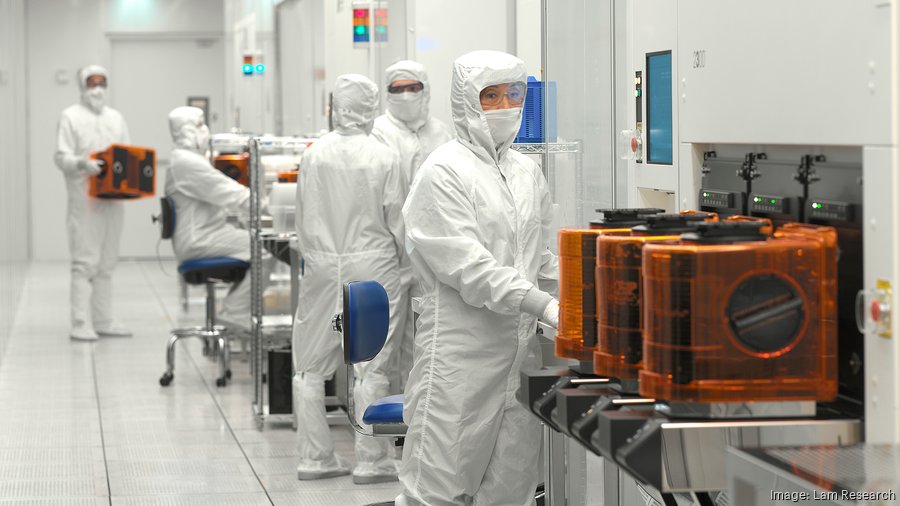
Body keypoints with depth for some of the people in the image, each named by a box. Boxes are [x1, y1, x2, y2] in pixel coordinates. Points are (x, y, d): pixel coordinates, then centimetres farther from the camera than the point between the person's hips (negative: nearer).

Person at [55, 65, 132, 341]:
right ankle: (81, 324, -10)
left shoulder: (116, 118, 19)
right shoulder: (71, 117, 2)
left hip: (113, 198, 6)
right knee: (85, 262, -9)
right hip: (84, 200, -6)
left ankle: (103, 320, 13)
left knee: (106, 263, 8)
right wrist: (82, 163, -25)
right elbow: (61, 157, -6)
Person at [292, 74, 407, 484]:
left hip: (322, 268, 2)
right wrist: (406, 265, 10)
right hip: (373, 268, -2)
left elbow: (304, 220, 4)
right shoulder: (383, 158, -9)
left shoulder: (314, 155, -2)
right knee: (371, 369, 3)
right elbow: (396, 220, -4)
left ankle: (314, 456, 14)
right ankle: (371, 461, 5)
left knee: (310, 368, 12)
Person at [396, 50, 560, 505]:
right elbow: (467, 265, -15)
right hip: (461, 352, -7)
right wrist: (543, 306, -22)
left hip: (521, 347, 7)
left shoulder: (527, 172, 15)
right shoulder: (445, 172, -7)